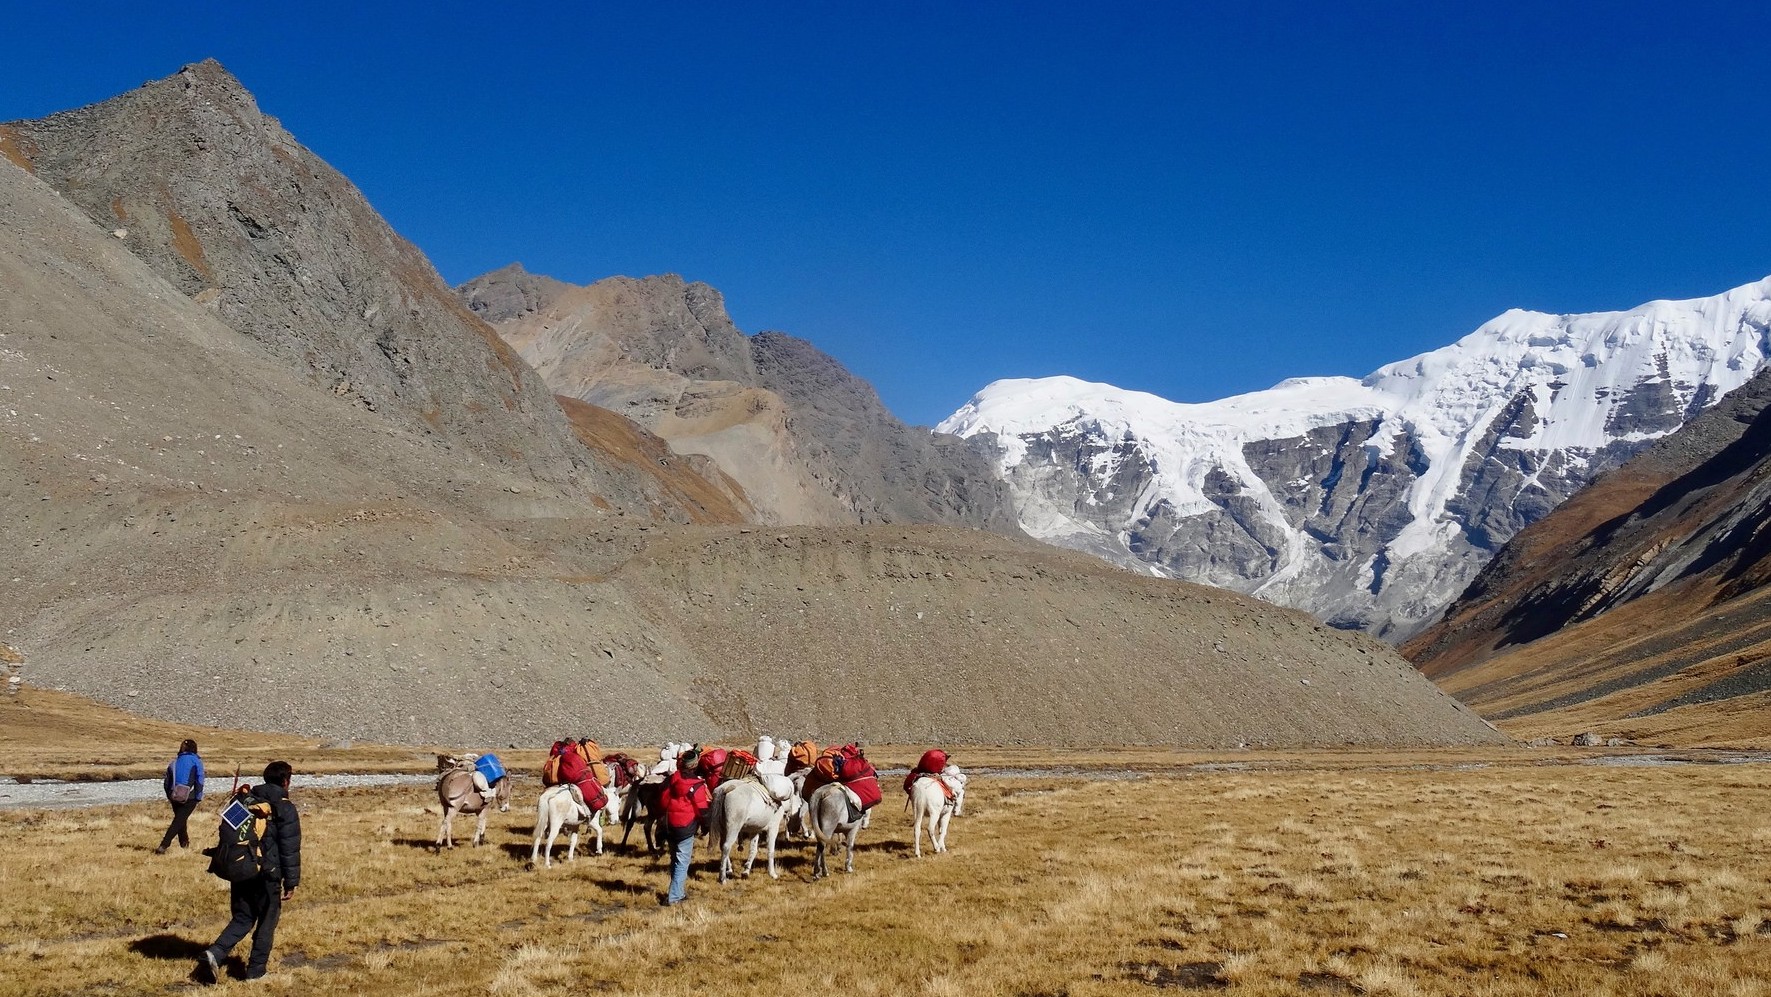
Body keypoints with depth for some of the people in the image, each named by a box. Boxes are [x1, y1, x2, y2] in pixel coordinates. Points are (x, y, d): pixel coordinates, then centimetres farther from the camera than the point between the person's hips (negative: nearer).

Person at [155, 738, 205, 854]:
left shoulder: (174, 762, 11)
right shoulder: (196, 761, -2)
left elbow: (167, 782, 13)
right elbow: (199, 780, -9)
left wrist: (169, 796, 23)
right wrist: (199, 798, -3)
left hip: (175, 796, 5)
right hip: (190, 797, -5)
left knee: (180, 818, 23)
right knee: (179, 821, -4)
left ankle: (184, 843, 36)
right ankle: (163, 846, -17)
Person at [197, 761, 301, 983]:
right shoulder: (285, 809, -9)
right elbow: (290, 849, -11)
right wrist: (291, 882, -5)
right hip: (267, 875, -5)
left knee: (242, 919, 13)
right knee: (267, 921, 10)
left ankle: (215, 953, -8)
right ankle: (256, 968, 14)